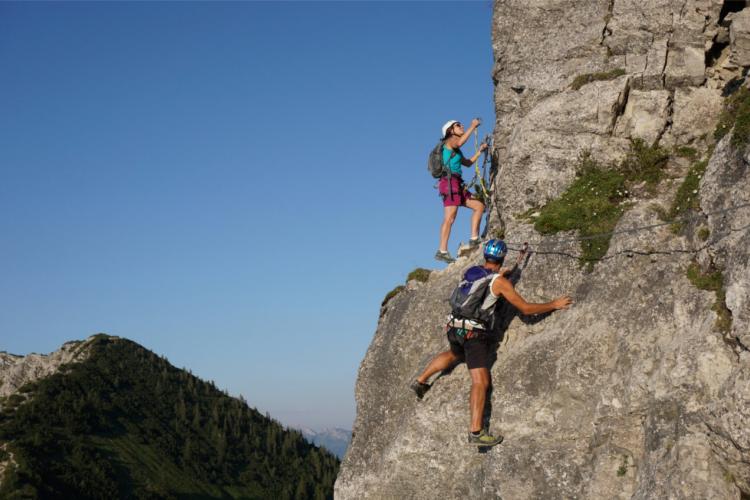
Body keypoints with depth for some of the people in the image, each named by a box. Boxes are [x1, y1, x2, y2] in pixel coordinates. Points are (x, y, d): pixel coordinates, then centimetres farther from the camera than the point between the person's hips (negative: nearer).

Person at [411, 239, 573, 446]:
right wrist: (554, 304, 1)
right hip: (475, 335, -7)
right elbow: (526, 308, -9)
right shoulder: (500, 282, -10)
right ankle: (476, 432, -20)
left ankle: (420, 381, 43)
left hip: (455, 328, 7)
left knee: (454, 354, 39)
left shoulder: (470, 271, 8)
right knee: (481, 382, -10)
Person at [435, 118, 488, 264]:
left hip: (457, 185, 9)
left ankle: (474, 239, 6)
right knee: (450, 218, -14)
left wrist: (480, 151, 30)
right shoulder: (449, 141, 0)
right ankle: (442, 251, -18)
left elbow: (468, 163, 35)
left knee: (479, 206, 9)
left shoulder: (455, 150, 26)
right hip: (450, 182, -9)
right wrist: (472, 126, -18)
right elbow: (460, 142, -24)